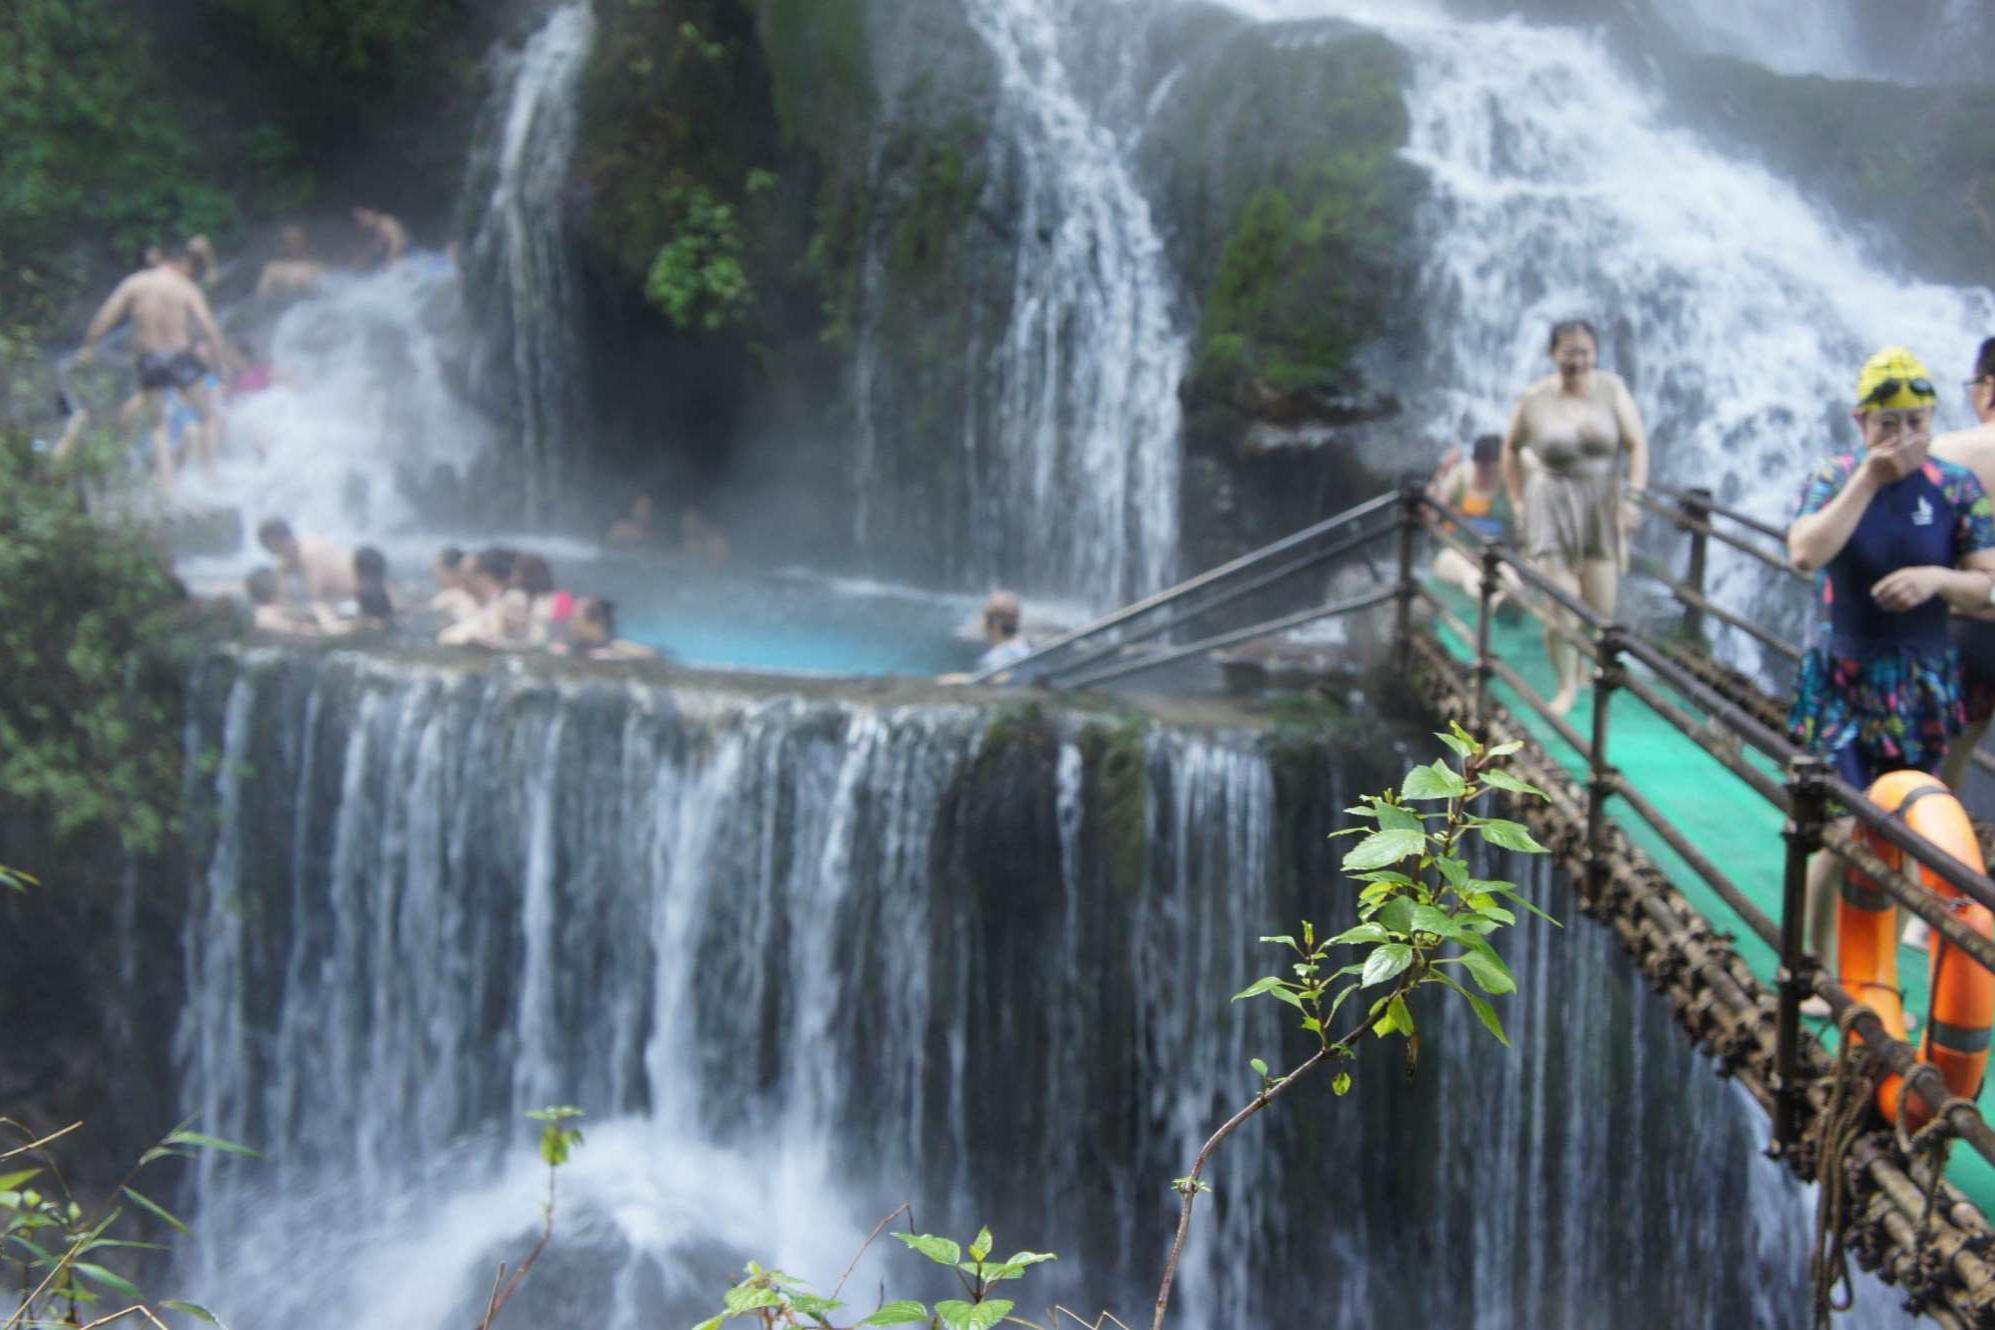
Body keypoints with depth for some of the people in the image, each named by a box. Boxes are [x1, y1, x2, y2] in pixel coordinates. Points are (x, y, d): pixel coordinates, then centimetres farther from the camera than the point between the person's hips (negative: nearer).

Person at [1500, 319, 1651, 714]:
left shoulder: (1611, 389, -4)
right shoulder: (1534, 399, -5)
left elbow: (1638, 445, -3)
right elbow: (1511, 448, 11)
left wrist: (1633, 499, -12)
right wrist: (1517, 500, 7)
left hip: (1603, 504, 1)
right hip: (1553, 506, -1)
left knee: (1602, 607, 4)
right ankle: (1567, 685, 8)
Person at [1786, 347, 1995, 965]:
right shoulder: (1833, 478, -5)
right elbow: (1805, 554, -24)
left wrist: (1938, 578, -22)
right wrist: (1870, 479, -22)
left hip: (1922, 687, 2)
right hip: (1843, 683, -2)